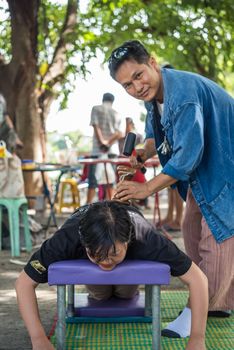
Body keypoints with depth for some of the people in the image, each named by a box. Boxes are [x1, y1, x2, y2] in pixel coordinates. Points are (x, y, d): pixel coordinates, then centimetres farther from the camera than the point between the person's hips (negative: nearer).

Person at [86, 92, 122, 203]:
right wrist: (108, 143, -9)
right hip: (112, 149, 3)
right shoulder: (116, 113, 13)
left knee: (93, 178, -1)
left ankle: (88, 205, -5)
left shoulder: (96, 109, 4)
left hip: (98, 149, -3)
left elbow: (96, 127, -9)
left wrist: (102, 142, -13)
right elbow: (119, 134, 0)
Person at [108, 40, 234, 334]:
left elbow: (187, 155, -33)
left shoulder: (182, 93, -32)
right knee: (192, 229, 14)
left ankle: (208, 307, 5)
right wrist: (141, 155, -7)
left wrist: (146, 188, -25)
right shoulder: (153, 93, -2)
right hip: (202, 170, 10)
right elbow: (156, 134, 14)